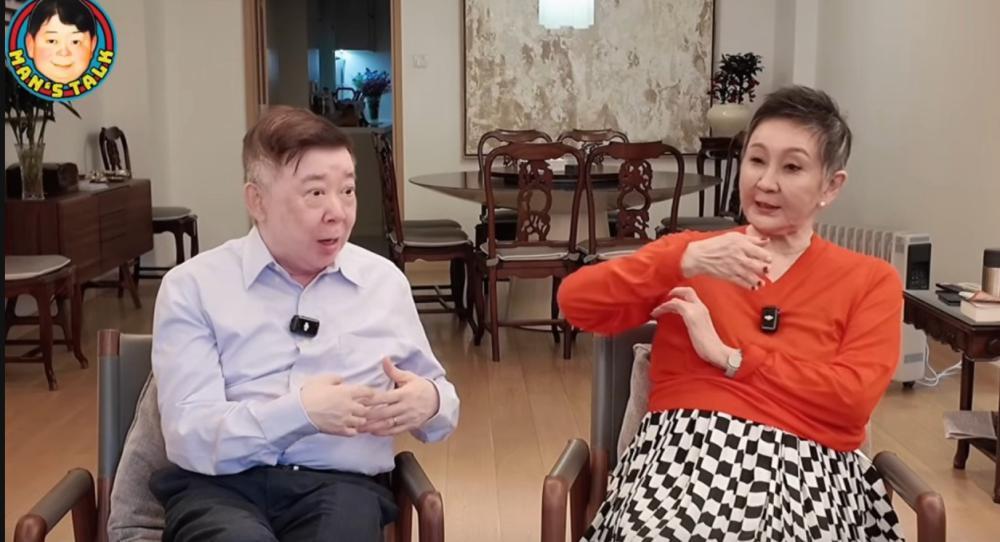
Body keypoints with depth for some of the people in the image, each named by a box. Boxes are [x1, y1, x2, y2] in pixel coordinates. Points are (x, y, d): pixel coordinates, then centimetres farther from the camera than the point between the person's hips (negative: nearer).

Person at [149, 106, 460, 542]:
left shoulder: (385, 282, 13)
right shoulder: (193, 287, 3)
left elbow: (437, 394, 23)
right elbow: (189, 437, -6)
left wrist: (429, 403, -1)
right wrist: (299, 411, -19)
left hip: (339, 486, 3)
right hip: (219, 486, -2)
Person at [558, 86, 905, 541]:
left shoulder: (871, 281, 13)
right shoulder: (689, 250, 17)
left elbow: (853, 397, -4)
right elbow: (575, 302, 2)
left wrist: (728, 357, -4)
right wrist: (685, 261, -9)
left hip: (805, 464, 0)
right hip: (683, 448, 1)